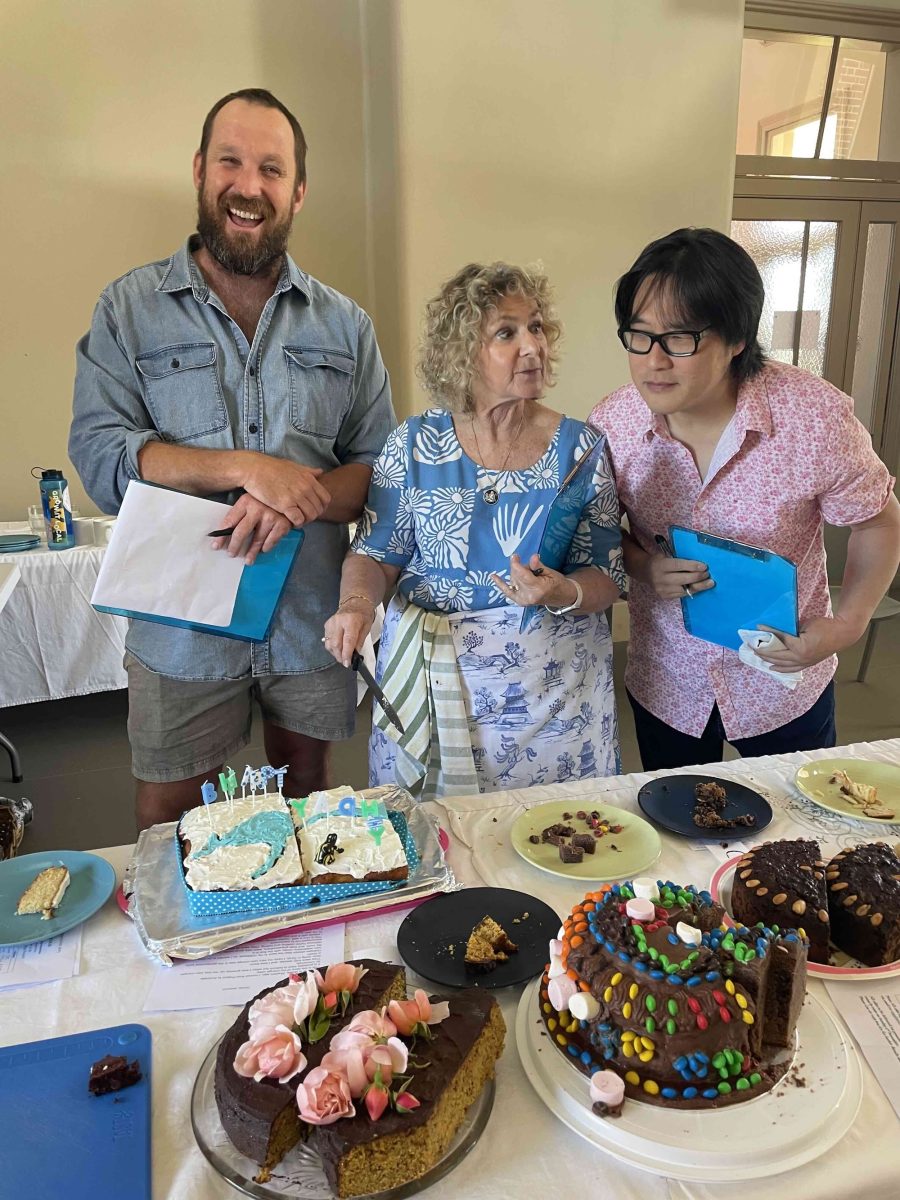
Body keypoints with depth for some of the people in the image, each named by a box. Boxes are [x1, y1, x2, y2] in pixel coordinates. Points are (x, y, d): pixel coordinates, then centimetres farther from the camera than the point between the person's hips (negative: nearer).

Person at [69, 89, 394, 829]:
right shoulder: (129, 310, 0)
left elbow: (381, 465, 0)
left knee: (306, 791, 21)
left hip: (314, 620, 2)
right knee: (168, 823, 12)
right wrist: (246, 468, -22)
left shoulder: (344, 324, 5)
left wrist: (296, 500, -21)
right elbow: (98, 454, -10)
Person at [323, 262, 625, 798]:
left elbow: (607, 579, -2)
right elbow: (375, 554, 2)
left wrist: (563, 594, -23)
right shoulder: (415, 444, -3)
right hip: (431, 681, 1)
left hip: (553, 687, 0)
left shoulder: (581, 448, -3)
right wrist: (357, 603, -19)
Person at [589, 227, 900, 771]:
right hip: (664, 685, 2)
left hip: (785, 685, -1)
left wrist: (847, 624, -17)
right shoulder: (612, 423, -16)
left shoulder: (816, 415, -22)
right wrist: (642, 565, -20)